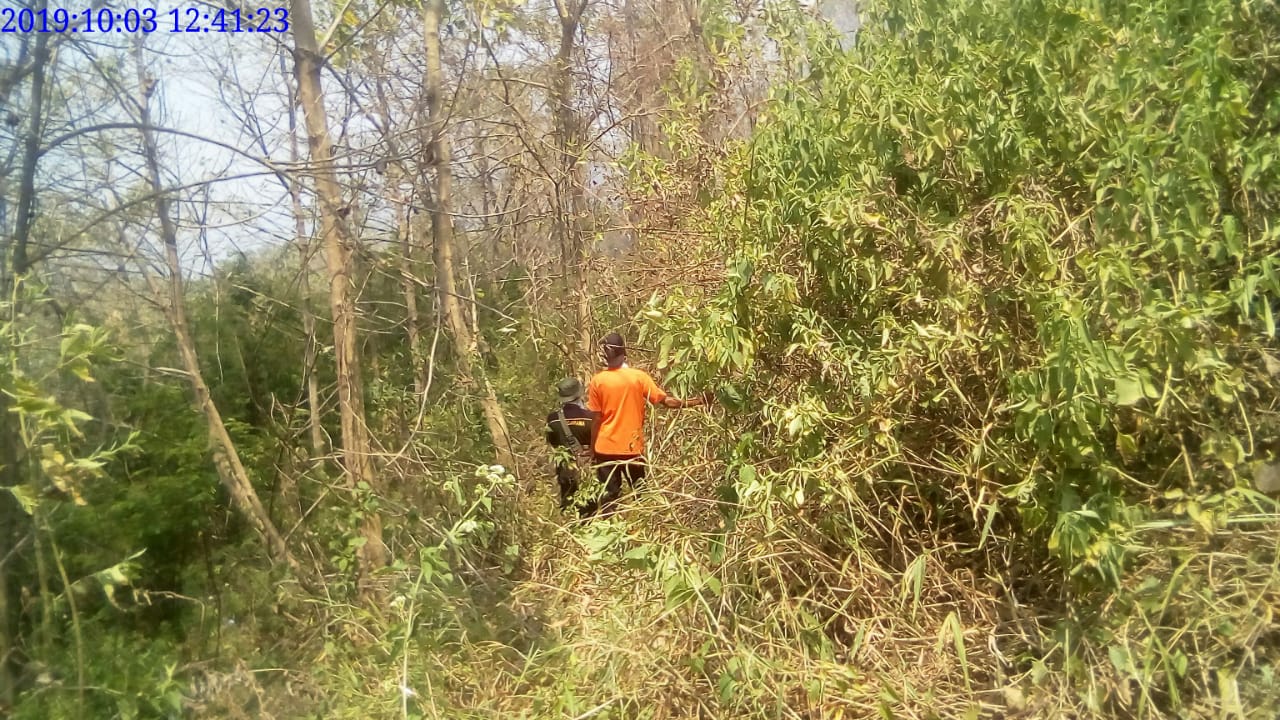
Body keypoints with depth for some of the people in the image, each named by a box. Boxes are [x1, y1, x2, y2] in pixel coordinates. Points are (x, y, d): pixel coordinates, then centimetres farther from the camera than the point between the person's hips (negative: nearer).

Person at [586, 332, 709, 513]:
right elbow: (666, 401, -8)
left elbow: (596, 420, -4)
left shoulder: (598, 380, -6)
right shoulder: (639, 376, -7)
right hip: (632, 448, 0)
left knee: (609, 496, 8)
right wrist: (697, 401, 0)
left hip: (605, 449, 0)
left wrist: (592, 449, 6)